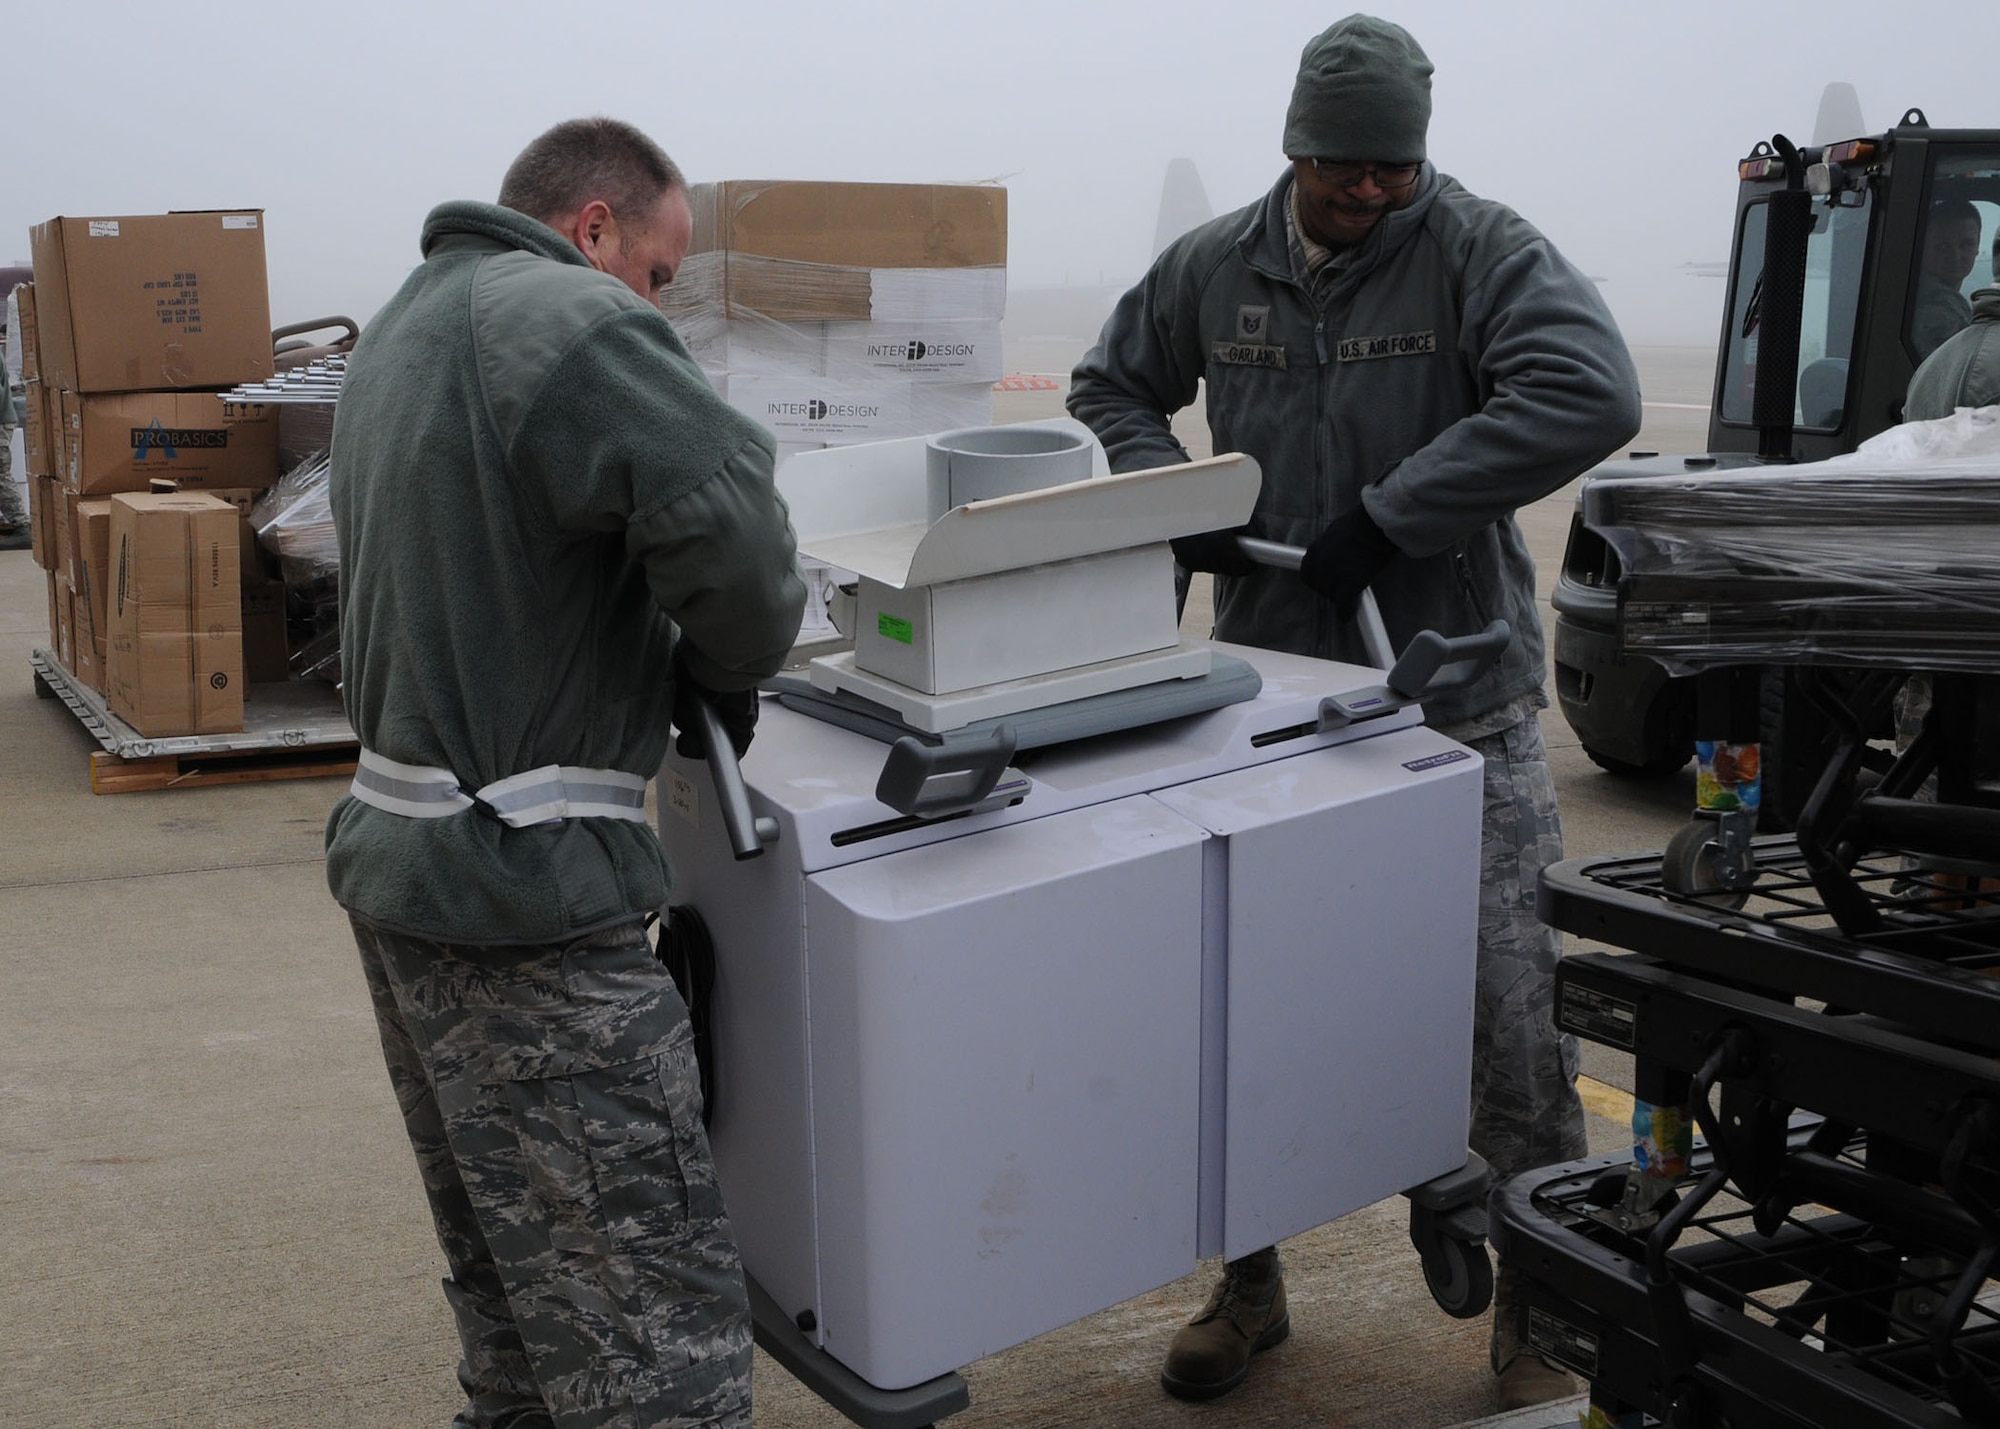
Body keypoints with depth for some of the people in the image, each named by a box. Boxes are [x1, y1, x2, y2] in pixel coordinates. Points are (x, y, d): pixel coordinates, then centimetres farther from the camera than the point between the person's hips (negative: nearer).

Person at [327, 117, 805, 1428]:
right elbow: (730, 520, -26)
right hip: (520, 885, -10)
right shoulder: (573, 320, -14)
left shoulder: (402, 326, 18)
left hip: (401, 844, 10)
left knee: (512, 1278, 21)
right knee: (657, 1315, -6)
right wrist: (724, 673, -7)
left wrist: (658, 666, 11)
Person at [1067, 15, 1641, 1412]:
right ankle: (1249, 1280, 29)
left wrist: (1388, 517, -24)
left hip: (1458, 697, -3)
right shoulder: (1215, 267, 6)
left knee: (1513, 1010, 1)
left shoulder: (1481, 249, -7)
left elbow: (1592, 392, -23)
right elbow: (1110, 389, 20)